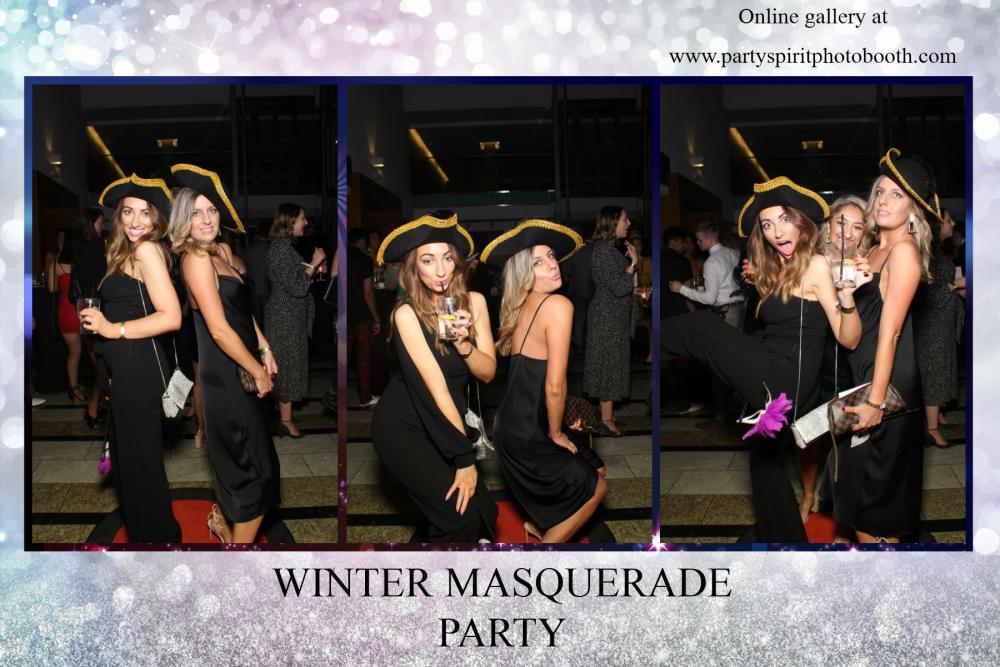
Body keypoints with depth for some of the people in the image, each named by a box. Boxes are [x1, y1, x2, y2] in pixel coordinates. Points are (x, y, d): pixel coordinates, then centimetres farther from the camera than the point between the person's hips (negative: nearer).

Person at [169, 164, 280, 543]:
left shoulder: (220, 250, 9)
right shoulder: (196, 258, -19)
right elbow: (219, 329, -22)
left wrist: (265, 349, 7)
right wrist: (257, 372, -14)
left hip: (236, 373, 9)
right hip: (227, 377, -9)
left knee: (235, 459, 24)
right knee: (258, 470, -3)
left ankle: (224, 520, 43)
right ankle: (239, 540, 9)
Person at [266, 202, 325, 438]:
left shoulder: (283, 246, 11)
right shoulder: (281, 249, -21)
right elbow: (297, 288, -25)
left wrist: (313, 271, 9)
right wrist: (314, 263, -18)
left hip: (287, 315, 10)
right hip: (285, 318, -10)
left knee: (287, 365, 18)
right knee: (288, 366, -3)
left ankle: (283, 407, 30)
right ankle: (286, 419, 4)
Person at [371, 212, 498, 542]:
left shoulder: (474, 301, -5)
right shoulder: (407, 314, -20)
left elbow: (488, 372, -5)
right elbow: (436, 389, -23)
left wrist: (463, 342, -26)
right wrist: (465, 459, -23)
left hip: (449, 423, 5)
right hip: (403, 428, -5)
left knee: (485, 513, -7)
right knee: (460, 516, -17)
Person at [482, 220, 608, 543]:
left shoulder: (521, 307, 6)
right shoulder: (558, 304, -20)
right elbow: (554, 386, -24)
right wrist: (556, 433, -8)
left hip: (512, 424, 8)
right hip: (529, 433, -8)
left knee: (596, 469, 23)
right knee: (595, 488, 12)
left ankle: (538, 524, 35)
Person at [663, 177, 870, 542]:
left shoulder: (816, 265, -10)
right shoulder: (778, 270, 17)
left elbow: (848, 339, -14)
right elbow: (769, 333, 10)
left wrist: (846, 296, -32)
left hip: (784, 381, -10)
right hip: (776, 386, 10)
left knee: (702, 325, -2)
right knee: (764, 460, 19)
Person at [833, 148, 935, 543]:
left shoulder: (904, 250, -13)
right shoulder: (876, 250, 13)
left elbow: (889, 332, -18)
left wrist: (875, 400, -21)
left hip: (887, 380, -9)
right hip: (860, 376, 9)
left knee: (875, 485, 0)